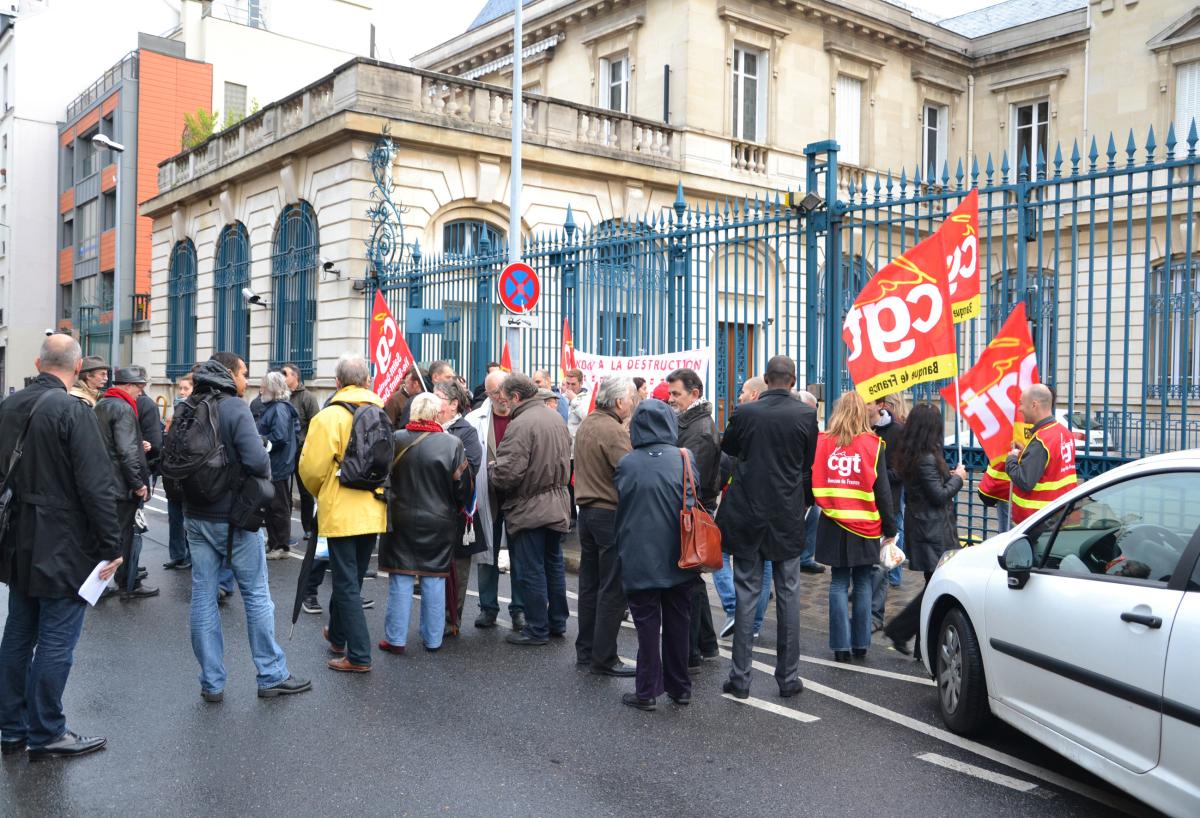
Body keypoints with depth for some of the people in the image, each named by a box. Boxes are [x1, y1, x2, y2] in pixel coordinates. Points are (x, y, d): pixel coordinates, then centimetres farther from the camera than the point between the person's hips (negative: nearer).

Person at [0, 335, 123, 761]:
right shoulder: (74, 411, -18)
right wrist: (111, 545, -14)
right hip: (62, 548, -8)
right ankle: (45, 734, 11)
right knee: (56, 642, 2)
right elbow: (97, 486, -21)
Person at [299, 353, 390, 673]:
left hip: (342, 513, -6)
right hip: (373, 512, 6)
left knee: (346, 583, 0)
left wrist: (319, 493, 9)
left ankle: (358, 655, -1)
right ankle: (337, 635, 38)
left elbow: (312, 468, -12)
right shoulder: (381, 414, 3)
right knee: (351, 577, 21)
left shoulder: (329, 416, -14)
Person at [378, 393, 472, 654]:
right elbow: (463, 486, -5)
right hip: (439, 522, 0)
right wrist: (455, 510, 14)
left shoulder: (396, 440, -9)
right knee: (434, 579, 10)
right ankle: (433, 639, 17)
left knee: (400, 579, 8)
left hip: (400, 520, 0)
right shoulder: (452, 444, -11)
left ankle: (395, 638, 12)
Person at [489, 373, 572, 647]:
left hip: (530, 508, -8)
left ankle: (537, 629, 11)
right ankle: (557, 622, 29)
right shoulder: (555, 417, 5)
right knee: (554, 565, 18)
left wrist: (490, 469, -5)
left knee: (531, 572, 3)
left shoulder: (521, 424, -22)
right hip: (558, 505, 8)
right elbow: (566, 456, 16)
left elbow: (507, 473, -24)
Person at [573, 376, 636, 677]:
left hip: (587, 511, 9)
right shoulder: (613, 431, -17)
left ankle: (585, 651, 24)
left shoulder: (586, 424, 11)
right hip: (611, 514, -9)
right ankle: (604, 658, 3)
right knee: (612, 590, -1)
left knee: (590, 584, 15)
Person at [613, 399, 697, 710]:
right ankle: (680, 687, 23)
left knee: (647, 624, 7)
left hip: (640, 559, -2)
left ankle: (647, 691, 11)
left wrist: (624, 548, 16)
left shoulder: (626, 464, -10)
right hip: (677, 558, 2)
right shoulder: (685, 459, -6)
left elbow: (620, 510, 1)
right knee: (678, 623, 14)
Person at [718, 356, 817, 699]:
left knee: (746, 594, 6)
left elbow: (727, 448, 10)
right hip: (788, 517, 0)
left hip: (747, 516, 0)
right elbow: (810, 465, 2)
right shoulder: (806, 415, -7)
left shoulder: (745, 413, -8)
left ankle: (740, 677, 10)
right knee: (788, 596, 9)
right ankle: (788, 677, 15)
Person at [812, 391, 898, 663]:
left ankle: (841, 646, 7)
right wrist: (890, 528, 5)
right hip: (864, 526, -1)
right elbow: (882, 490, -1)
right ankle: (860, 644, 15)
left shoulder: (822, 442, -4)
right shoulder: (872, 445, -5)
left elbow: (810, 482, 2)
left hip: (833, 524, 1)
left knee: (839, 582, 7)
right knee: (862, 583, 10)